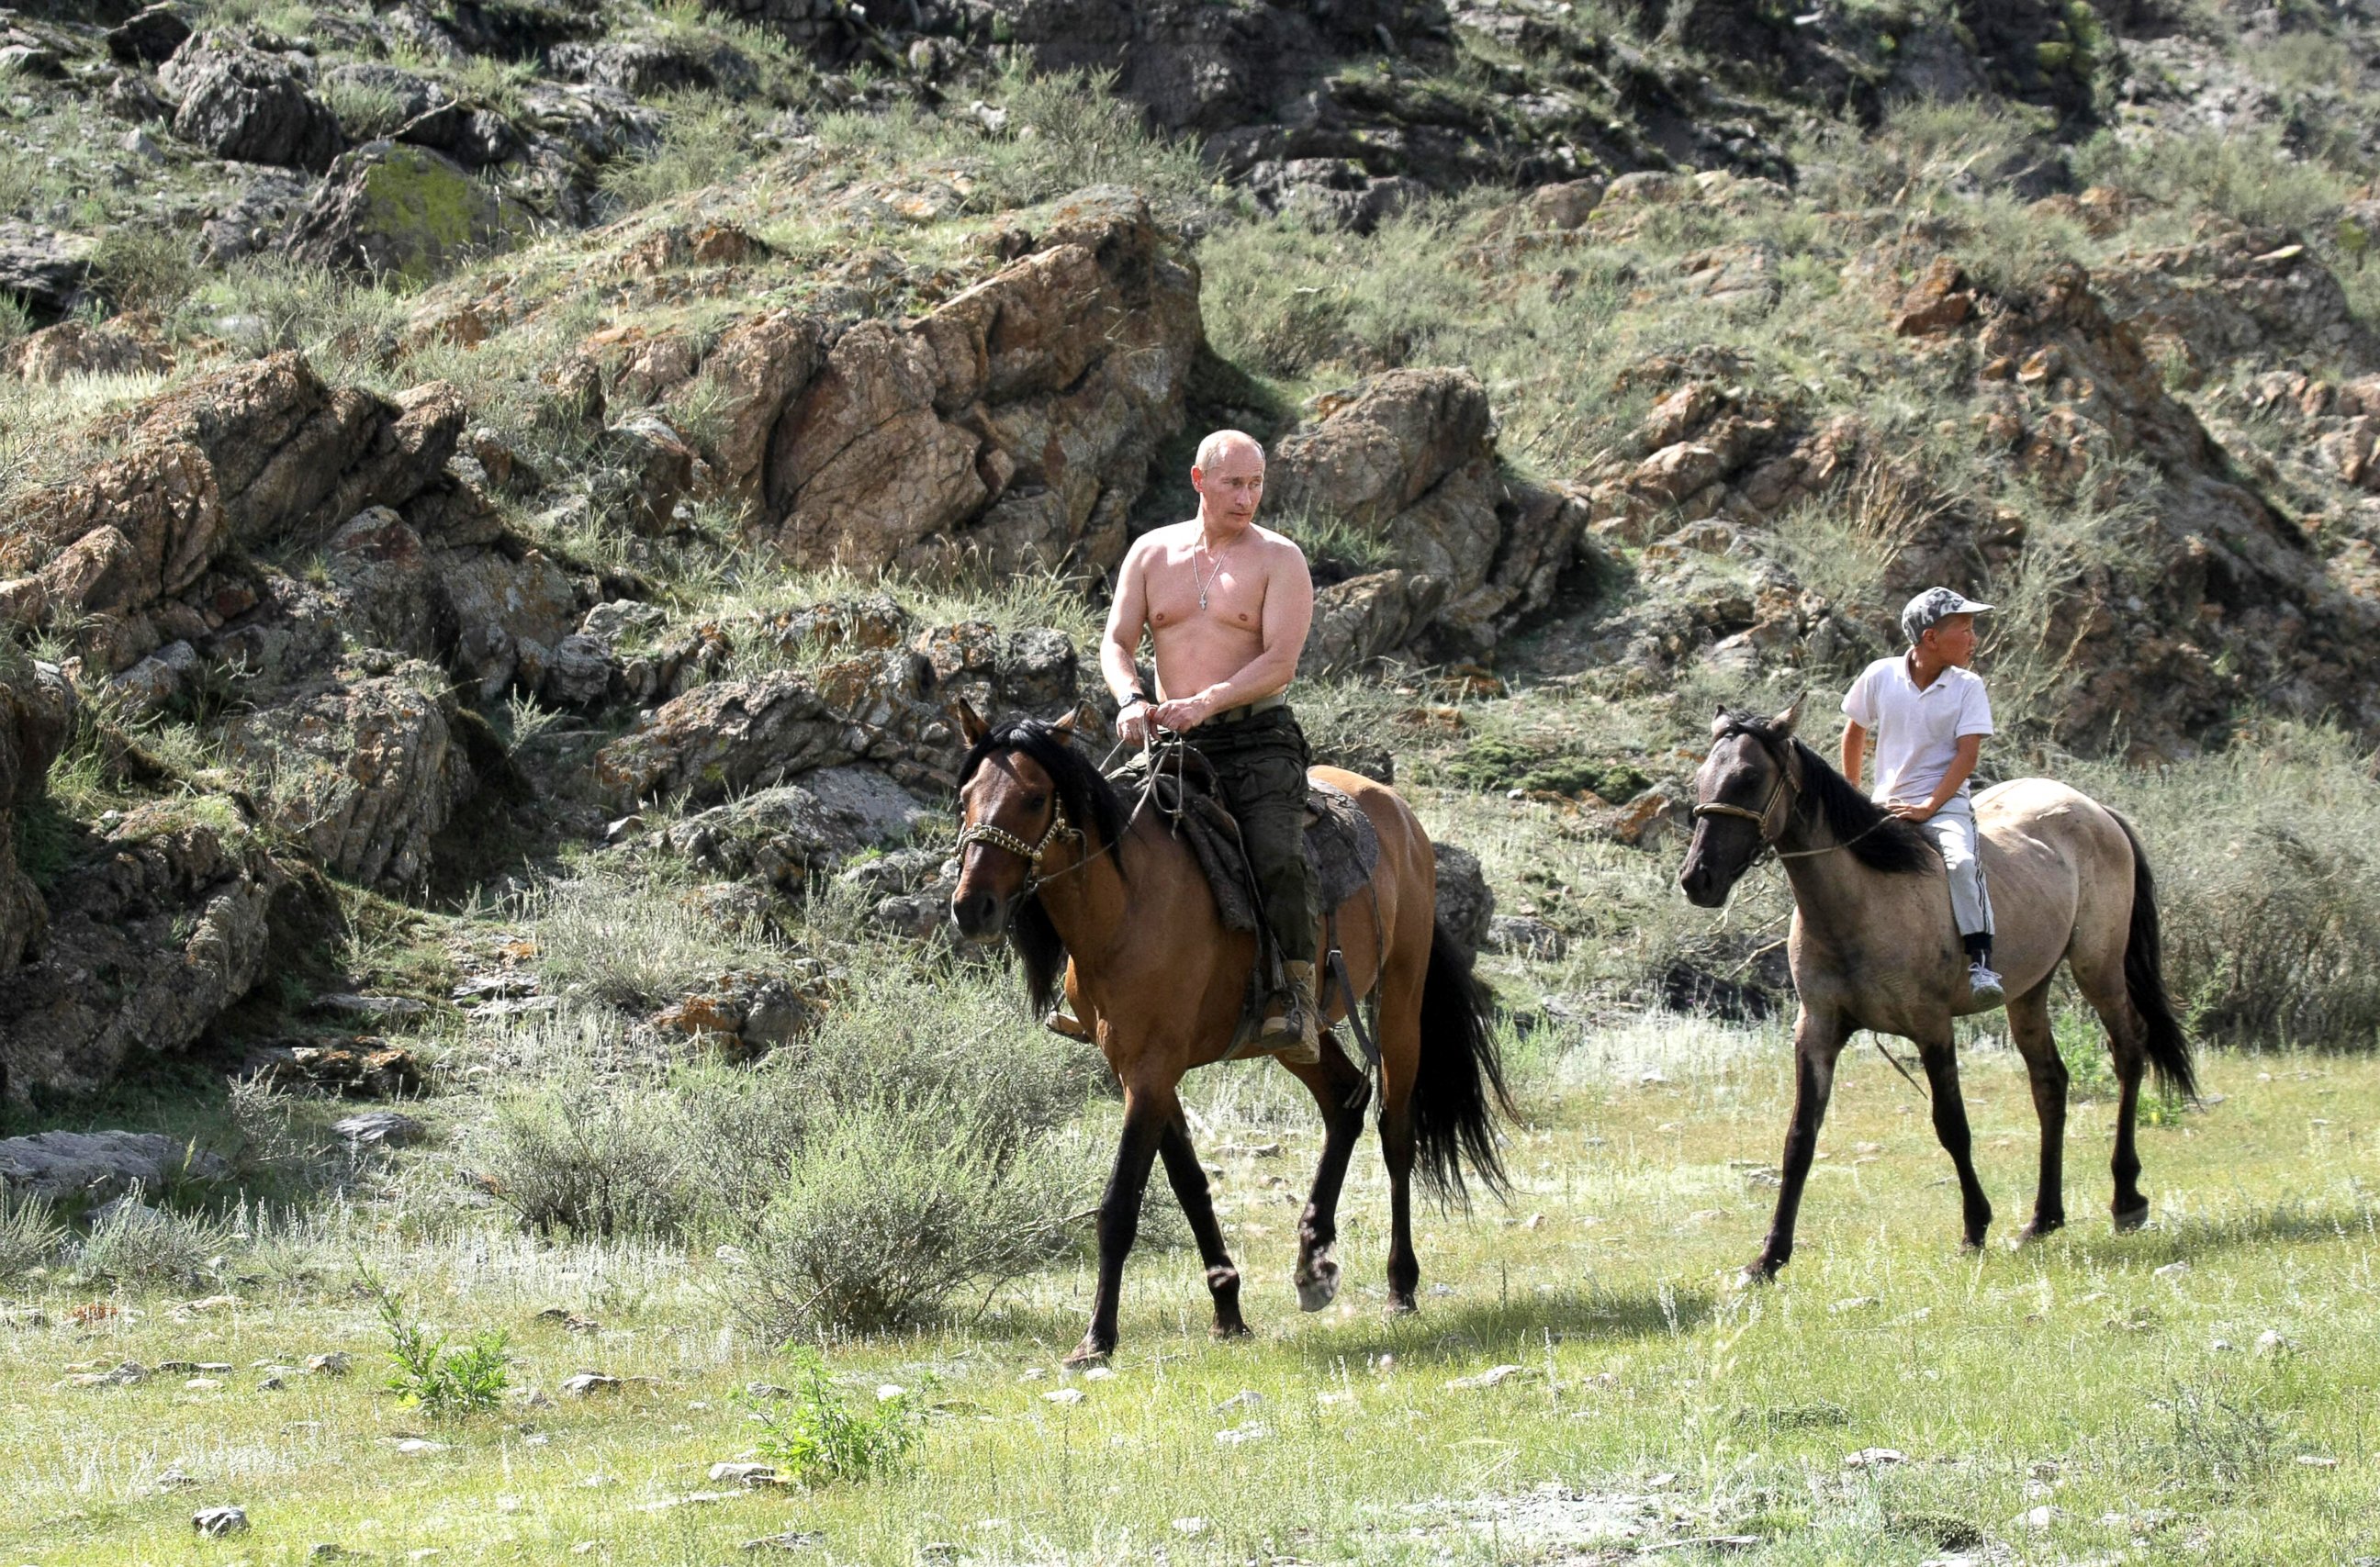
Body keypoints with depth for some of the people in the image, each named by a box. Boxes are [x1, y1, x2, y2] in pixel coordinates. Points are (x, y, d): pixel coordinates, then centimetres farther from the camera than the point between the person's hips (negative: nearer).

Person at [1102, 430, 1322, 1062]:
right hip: (1170, 742, 4)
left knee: (1279, 859, -26)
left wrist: (1205, 702, -22)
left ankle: (1297, 999, -22)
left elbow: (1280, 661, -9)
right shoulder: (1151, 553, 12)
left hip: (1257, 741, -4)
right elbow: (1116, 641, 9)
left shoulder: (1279, 559, 1)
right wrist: (1131, 699, -14)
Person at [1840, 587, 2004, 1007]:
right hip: (1885, 806, 3)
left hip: (1945, 803, -3)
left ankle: (1980, 961, -34)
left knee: (1961, 861, -31)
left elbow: (1967, 755, -9)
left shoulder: (1968, 688, -2)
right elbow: (1855, 732, 16)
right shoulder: (1881, 676, 1)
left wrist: (1928, 807, -19)